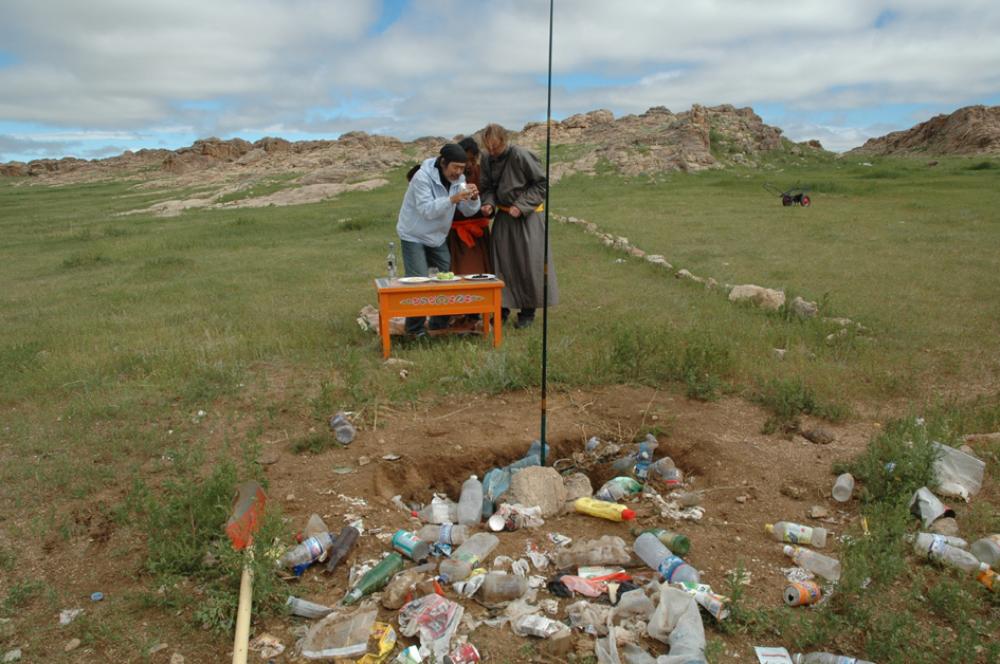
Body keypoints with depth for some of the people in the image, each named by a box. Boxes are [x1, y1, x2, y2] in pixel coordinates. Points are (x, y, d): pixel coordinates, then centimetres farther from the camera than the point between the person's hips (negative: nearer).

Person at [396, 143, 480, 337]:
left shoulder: (458, 178, -3)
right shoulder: (422, 177, -23)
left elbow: (469, 211, -4)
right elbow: (427, 210, -32)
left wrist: (474, 198, -26)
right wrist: (453, 199, -42)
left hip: (438, 237, 7)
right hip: (414, 236, -7)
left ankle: (440, 324, 20)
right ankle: (415, 327, 4)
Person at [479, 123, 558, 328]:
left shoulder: (520, 155, -17)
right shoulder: (487, 159, -1)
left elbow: (541, 183, -12)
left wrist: (521, 206, -17)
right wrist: (489, 203, -12)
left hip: (526, 216, -5)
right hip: (503, 216, 5)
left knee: (527, 263, -1)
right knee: (500, 262, 4)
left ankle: (527, 311, 11)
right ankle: (502, 307, 15)